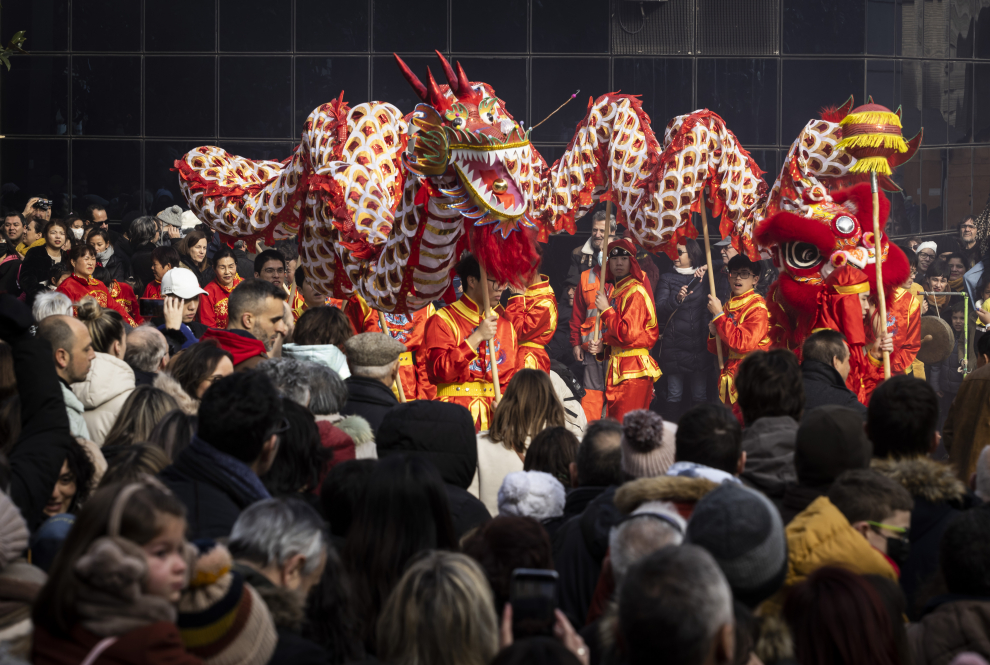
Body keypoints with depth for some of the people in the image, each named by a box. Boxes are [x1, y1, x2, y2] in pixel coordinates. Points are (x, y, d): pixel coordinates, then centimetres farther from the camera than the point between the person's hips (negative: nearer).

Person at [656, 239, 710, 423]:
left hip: (699, 344, 0)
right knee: (674, 396, 1)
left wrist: (707, 269, -2)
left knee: (699, 396, 3)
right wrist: (677, 298, -20)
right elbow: (660, 311, -1)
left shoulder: (705, 277, 10)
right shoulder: (668, 279, 9)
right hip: (675, 344, 0)